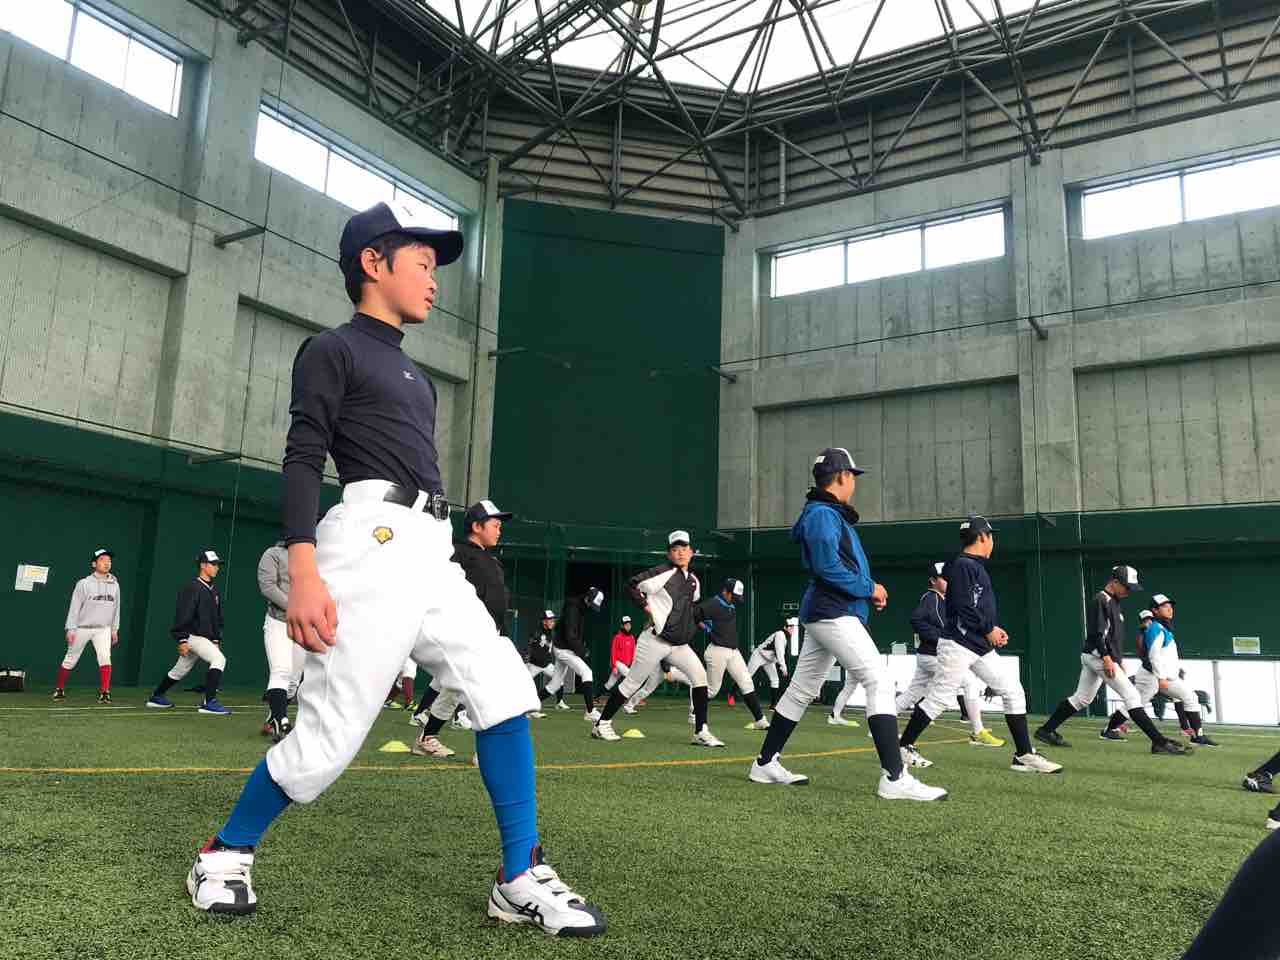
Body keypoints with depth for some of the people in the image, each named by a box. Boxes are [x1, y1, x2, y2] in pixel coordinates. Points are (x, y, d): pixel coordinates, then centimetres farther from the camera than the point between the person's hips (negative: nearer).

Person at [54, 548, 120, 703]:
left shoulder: (114, 584, 6)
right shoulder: (84, 583, -6)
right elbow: (74, 607, -7)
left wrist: (115, 629, 12)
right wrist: (70, 629, -11)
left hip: (103, 629, 2)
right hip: (82, 628, -2)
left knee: (105, 657, -16)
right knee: (70, 660, 8)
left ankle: (104, 693, -17)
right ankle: (59, 689, 28)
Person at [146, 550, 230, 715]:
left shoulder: (214, 590, 15)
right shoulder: (192, 587, -13)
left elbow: (218, 618, 22)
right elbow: (183, 615, -18)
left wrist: (216, 639, 20)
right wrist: (182, 639, -22)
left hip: (206, 637, 9)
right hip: (192, 636, -9)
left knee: (180, 670, 19)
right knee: (219, 659, -23)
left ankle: (156, 697, 36)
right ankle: (209, 702, -24)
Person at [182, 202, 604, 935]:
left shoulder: (416, 374, 25)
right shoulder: (332, 351, 2)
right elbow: (302, 463, -9)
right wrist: (304, 574, -20)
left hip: (433, 555, 8)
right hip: (372, 542, -8)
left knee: (504, 689, -4)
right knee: (331, 730, -5)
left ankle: (522, 880, 2)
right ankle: (224, 855, 20)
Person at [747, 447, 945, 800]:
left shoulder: (832, 515, 21)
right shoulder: (822, 513, -11)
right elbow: (827, 565, -22)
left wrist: (868, 590, 9)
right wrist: (868, 588, -12)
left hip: (824, 615, 11)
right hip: (834, 615, -11)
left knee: (801, 691, 14)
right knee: (879, 681, -15)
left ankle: (765, 764, 22)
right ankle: (894, 779, -19)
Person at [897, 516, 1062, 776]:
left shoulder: (977, 567, 18)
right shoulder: (963, 565, -12)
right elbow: (963, 607, -20)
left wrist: (994, 630, 9)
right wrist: (989, 630, -12)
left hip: (982, 647, 10)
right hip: (958, 644, -10)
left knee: (1013, 690, 5)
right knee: (939, 698, -7)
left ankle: (1024, 756, 8)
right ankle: (904, 747, 6)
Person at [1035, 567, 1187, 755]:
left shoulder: (1113, 602, 18)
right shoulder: (1100, 600, -13)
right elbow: (1096, 632, -21)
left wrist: (1120, 660, 22)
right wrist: (1106, 658, -25)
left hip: (1093, 658, 10)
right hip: (1098, 656, -10)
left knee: (1081, 699, 12)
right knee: (1132, 696, -10)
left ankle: (1046, 730, 14)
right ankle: (1159, 742, -8)